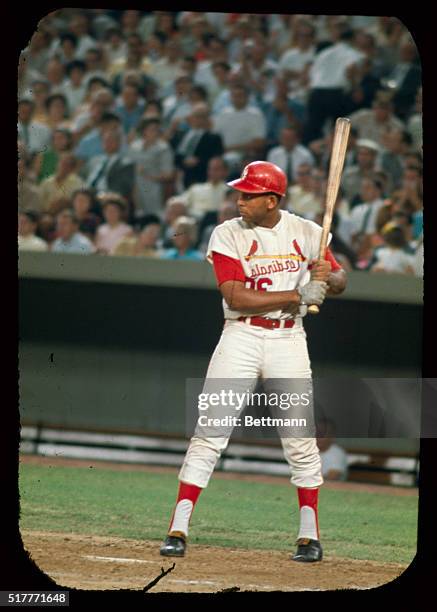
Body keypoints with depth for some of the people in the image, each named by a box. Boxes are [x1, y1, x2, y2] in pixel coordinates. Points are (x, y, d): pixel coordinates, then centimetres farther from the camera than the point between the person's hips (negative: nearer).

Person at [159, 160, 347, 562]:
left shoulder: (306, 232, 3)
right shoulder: (228, 235, -3)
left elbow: (339, 283, 9)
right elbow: (236, 297, -13)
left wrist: (328, 274, -16)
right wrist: (298, 295, -19)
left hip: (288, 340, 1)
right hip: (240, 338, -1)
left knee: (301, 440, 1)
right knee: (209, 435, -7)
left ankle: (310, 536, 12)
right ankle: (179, 530, -6)